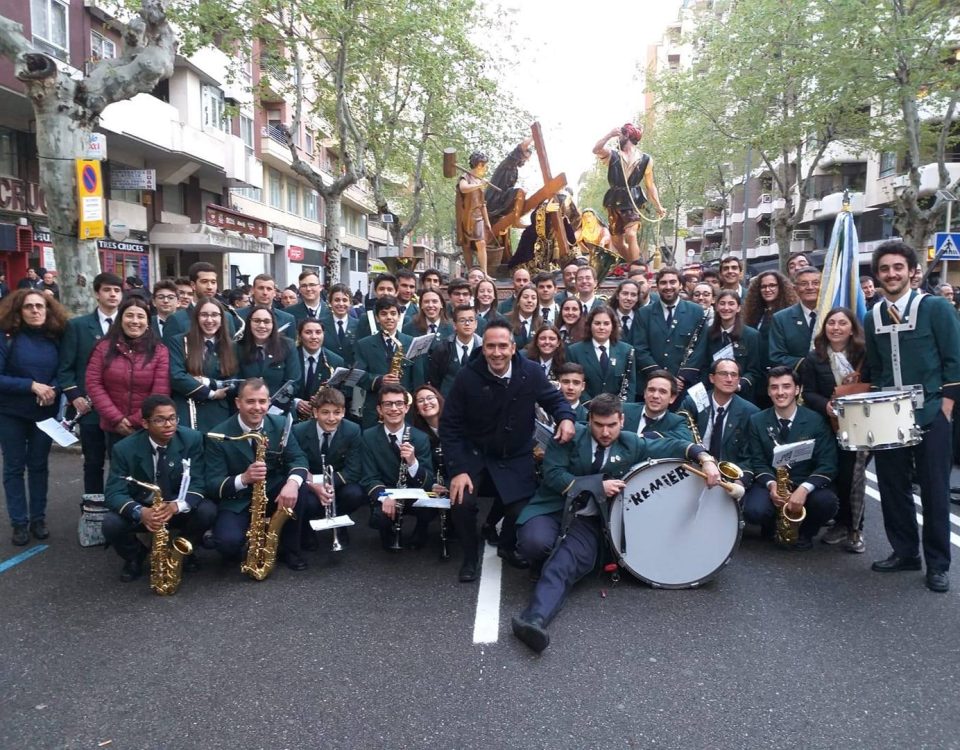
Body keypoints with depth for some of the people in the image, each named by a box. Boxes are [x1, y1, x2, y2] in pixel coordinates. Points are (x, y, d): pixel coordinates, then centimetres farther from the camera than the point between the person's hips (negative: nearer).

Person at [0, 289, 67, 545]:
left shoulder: (54, 339, 1)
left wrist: (54, 390, -13)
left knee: (39, 465, 10)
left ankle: (38, 519, 21)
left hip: (45, 413, 2)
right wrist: (32, 386, -22)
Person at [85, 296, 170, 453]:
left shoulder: (160, 351, -2)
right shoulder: (104, 347, 3)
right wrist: (116, 418, -11)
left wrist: (135, 421, -11)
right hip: (113, 428, 2)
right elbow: (93, 384, -3)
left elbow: (161, 393, -8)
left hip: (147, 429, -1)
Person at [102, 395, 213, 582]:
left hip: (179, 509, 0)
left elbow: (197, 483, -17)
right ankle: (134, 557, 5)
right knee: (111, 524, -29)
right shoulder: (124, 449, -16)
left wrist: (176, 506, -39)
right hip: (141, 511, 0)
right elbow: (113, 493, -19)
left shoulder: (192, 439, -15)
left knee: (207, 511, -28)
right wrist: (140, 512, -41)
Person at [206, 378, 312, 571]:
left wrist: (293, 482, -33)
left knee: (301, 489, -26)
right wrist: (243, 478, -39)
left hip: (273, 493, 4)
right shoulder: (218, 436, -15)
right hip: (236, 501, -3)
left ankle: (290, 549, -4)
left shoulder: (280, 424, -5)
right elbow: (212, 485, -18)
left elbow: (298, 459, -8)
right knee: (228, 542, -31)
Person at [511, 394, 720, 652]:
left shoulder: (630, 444, 7)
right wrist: (598, 486, -15)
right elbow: (553, 475, -12)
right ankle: (551, 563, 0)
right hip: (553, 509, -1)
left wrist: (705, 458, -10)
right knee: (535, 542, -34)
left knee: (567, 563, -30)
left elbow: (672, 446, 8)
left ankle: (534, 619, -45)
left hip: (588, 521, 1)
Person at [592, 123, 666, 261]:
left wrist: (658, 206, 6)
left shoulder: (645, 159, 6)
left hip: (633, 201, -4)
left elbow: (650, 185, 10)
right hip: (614, 201, 4)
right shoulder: (613, 155, 11)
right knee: (616, 240, 9)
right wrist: (609, 135, -15)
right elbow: (596, 149, -8)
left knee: (631, 235, -22)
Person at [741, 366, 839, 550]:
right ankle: (773, 526, 9)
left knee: (826, 502, -33)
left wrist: (804, 489, -28)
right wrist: (771, 484, -23)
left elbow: (828, 464, -10)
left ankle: (805, 531, 2)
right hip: (770, 484, 0)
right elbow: (757, 461, 0)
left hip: (807, 484, 0)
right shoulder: (757, 421, 1)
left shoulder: (816, 420, -4)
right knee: (753, 511, -31)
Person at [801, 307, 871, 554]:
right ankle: (844, 524, 20)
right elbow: (808, 393, -3)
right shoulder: (814, 358, 2)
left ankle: (853, 528, 10)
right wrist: (826, 405, -21)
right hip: (831, 426, 1)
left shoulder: (864, 355, 3)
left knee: (852, 475, -6)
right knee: (841, 474, 0)